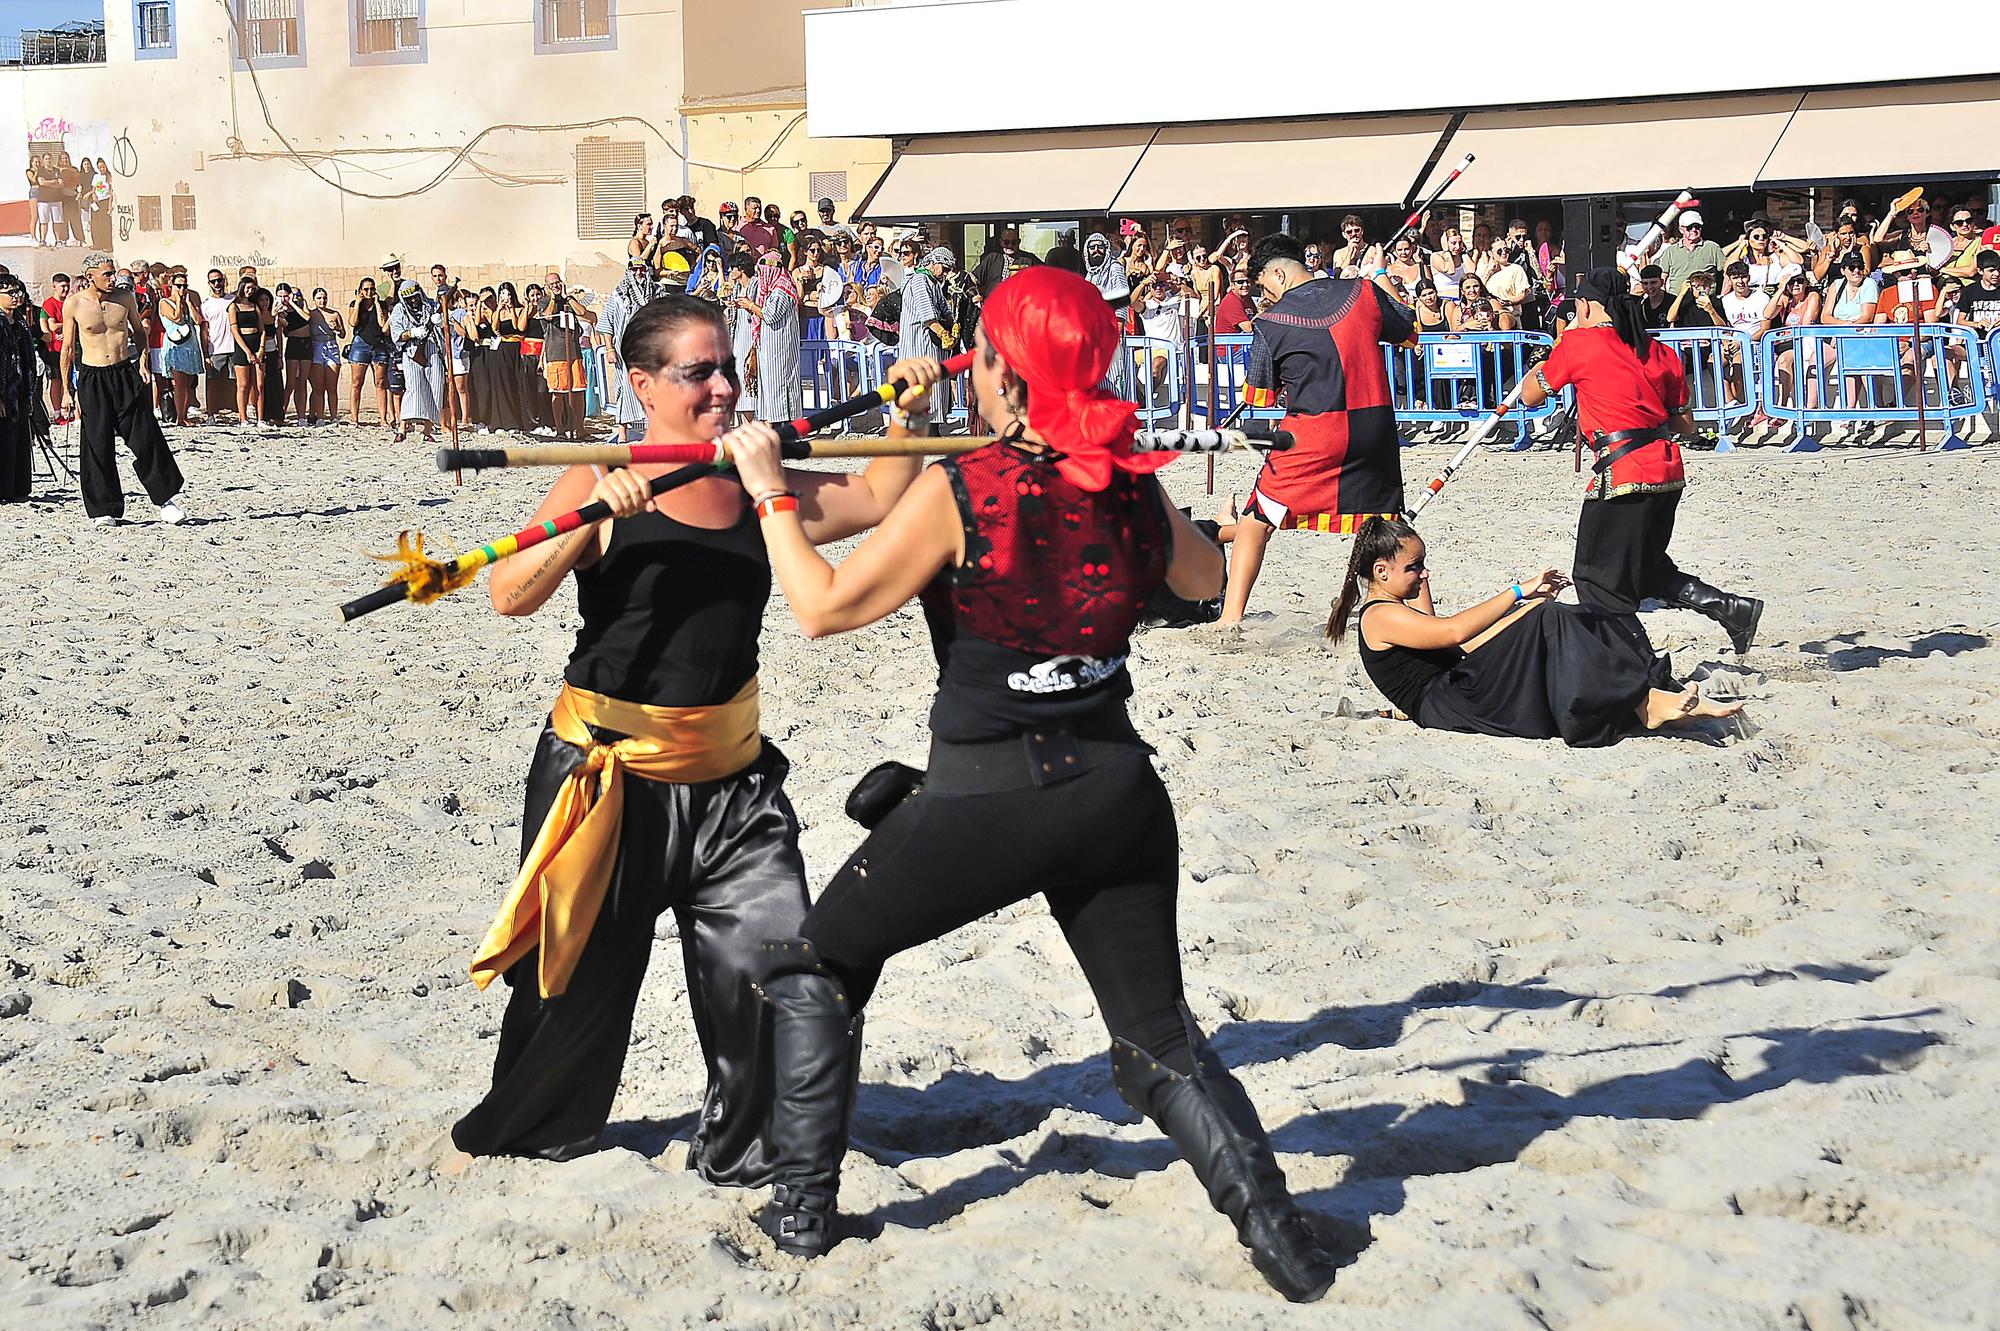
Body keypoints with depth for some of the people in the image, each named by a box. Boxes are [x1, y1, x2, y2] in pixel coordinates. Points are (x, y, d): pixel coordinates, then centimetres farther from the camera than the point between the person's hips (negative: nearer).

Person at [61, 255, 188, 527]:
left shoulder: (125, 297, 2)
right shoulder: (74, 304, -3)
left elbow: (138, 331, 17)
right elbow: (68, 348, 3)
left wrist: (142, 360, 0)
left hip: (125, 373, 1)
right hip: (92, 379, -1)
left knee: (146, 439, -2)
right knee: (98, 446, 1)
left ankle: (165, 500, 8)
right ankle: (104, 509, 10)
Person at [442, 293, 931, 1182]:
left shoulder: (756, 489, 5)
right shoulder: (599, 489, -9)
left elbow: (878, 501, 14)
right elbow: (511, 596, -19)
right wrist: (589, 521, -31)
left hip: (730, 775, 4)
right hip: (612, 775, -4)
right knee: (580, 978, 9)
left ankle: (741, 1153, 18)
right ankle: (508, 1134, 36)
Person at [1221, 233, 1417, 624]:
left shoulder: (1270, 323, -4)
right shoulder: (1364, 292, 3)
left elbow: (1260, 397, 4)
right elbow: (1410, 333, 19)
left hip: (1313, 434, -3)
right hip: (1376, 426, 4)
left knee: (1257, 520, 6)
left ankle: (1230, 618, -4)